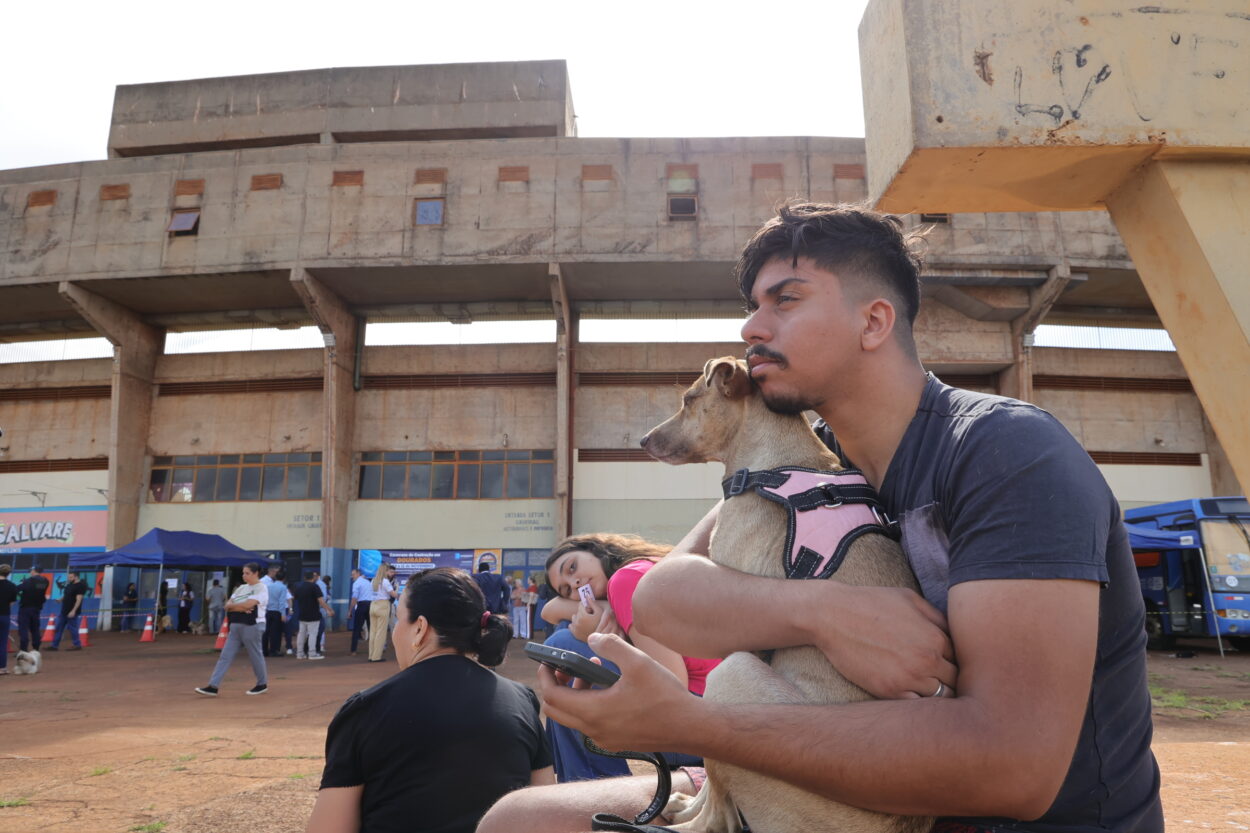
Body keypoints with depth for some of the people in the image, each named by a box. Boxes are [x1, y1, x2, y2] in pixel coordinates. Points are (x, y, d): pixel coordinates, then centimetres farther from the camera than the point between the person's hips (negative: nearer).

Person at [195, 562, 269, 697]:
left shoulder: (261, 588, -9)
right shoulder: (241, 588, 15)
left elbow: (248, 604, -20)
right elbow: (228, 605, 7)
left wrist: (233, 605, -4)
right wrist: (241, 608, -12)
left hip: (252, 626, -8)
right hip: (236, 626, 8)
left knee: (255, 656, 3)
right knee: (225, 656, 2)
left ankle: (262, 684, 20)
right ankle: (213, 686, 2)